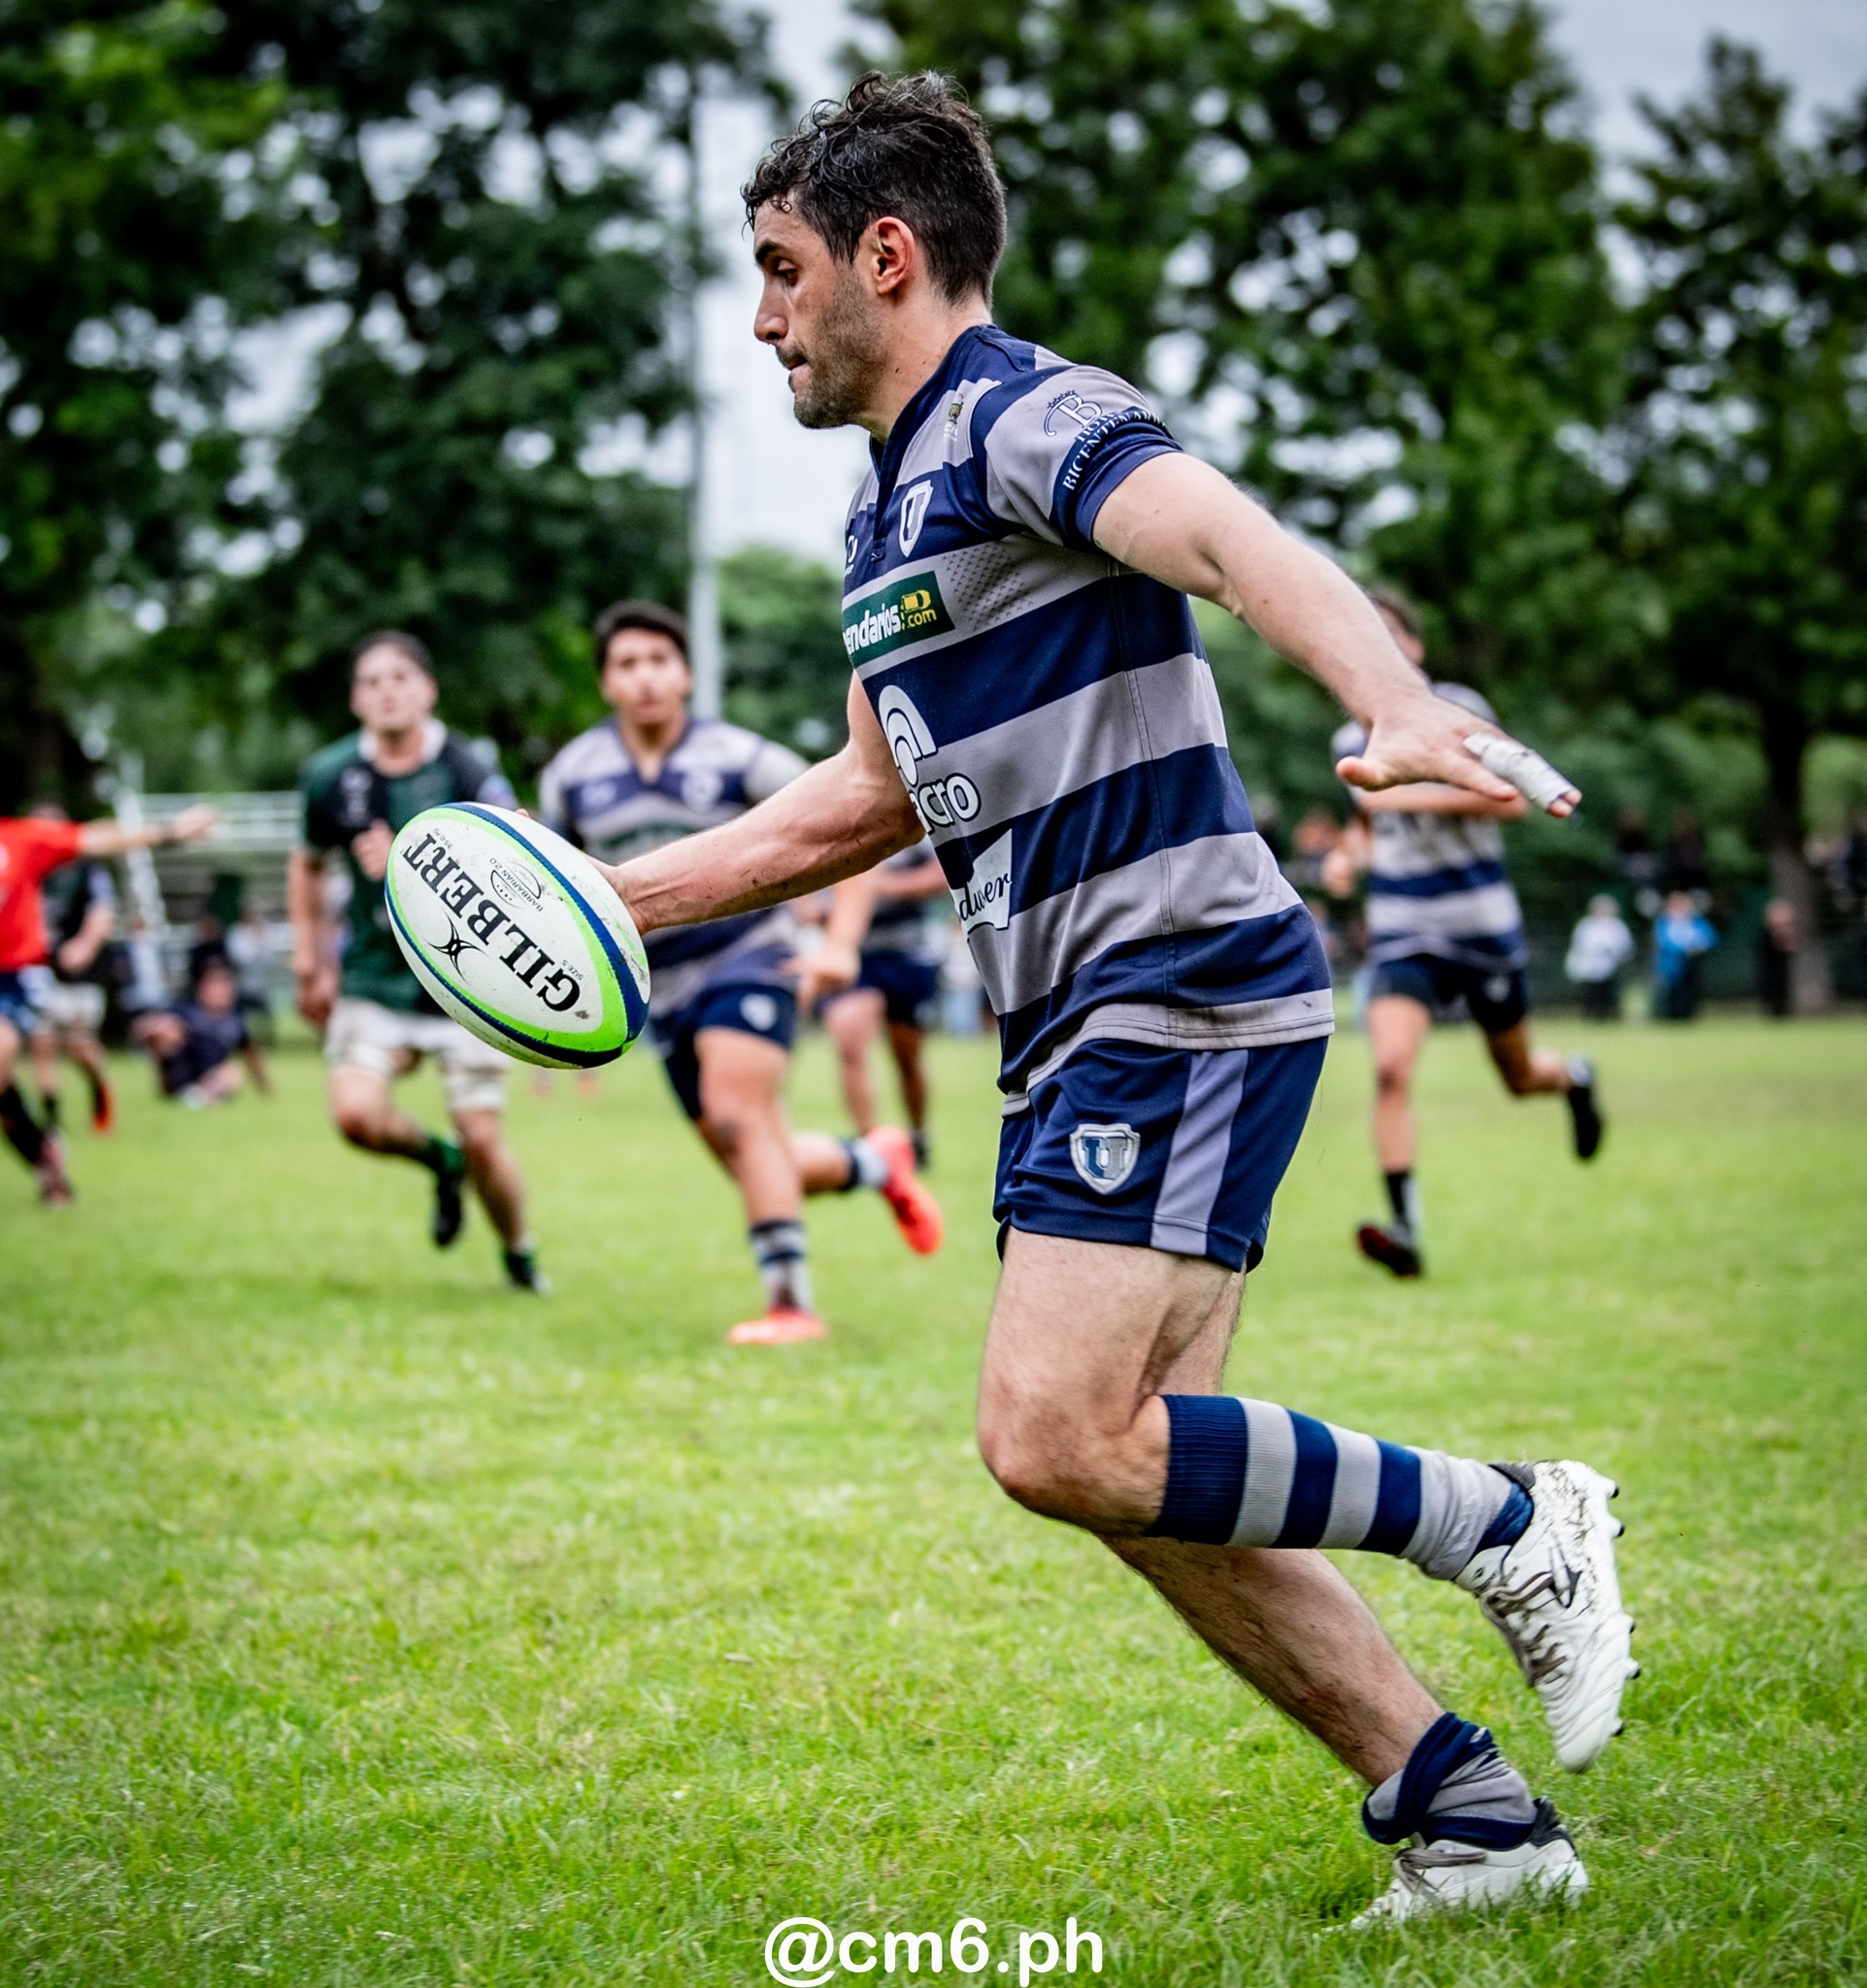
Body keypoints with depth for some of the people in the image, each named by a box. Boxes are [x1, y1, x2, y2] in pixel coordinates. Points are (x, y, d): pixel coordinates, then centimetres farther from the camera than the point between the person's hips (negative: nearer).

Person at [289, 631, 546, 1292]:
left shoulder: (471, 771, -11)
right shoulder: (330, 776, 0)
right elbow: (307, 866, 18)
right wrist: (310, 962, 14)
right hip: (373, 983, 2)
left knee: (482, 1138, -6)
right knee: (356, 1114, -19)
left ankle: (519, 1254, 22)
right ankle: (439, 1161, 16)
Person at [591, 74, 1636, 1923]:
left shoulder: (1031, 420, -10)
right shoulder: (893, 504, 21)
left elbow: (1248, 550, -29)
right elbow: (871, 794, 33)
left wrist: (1402, 712, -49)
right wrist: (614, 896, 31)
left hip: (1184, 991, -10)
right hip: (1081, 1041, 10)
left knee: (1056, 1439, -19)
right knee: (1149, 1482, 5)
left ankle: (1510, 1526, -4)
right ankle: (1473, 1820, 11)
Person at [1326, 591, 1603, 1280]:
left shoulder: (1455, 710, -8)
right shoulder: (1352, 740, 7)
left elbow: (1511, 797, -18)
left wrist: (1418, 795, -25)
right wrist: (1354, 851, 5)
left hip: (1481, 926, -3)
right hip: (1402, 937, 3)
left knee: (1520, 1076, 12)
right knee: (1390, 1066, -21)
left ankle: (1572, 1076, 50)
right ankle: (1404, 1228, -22)